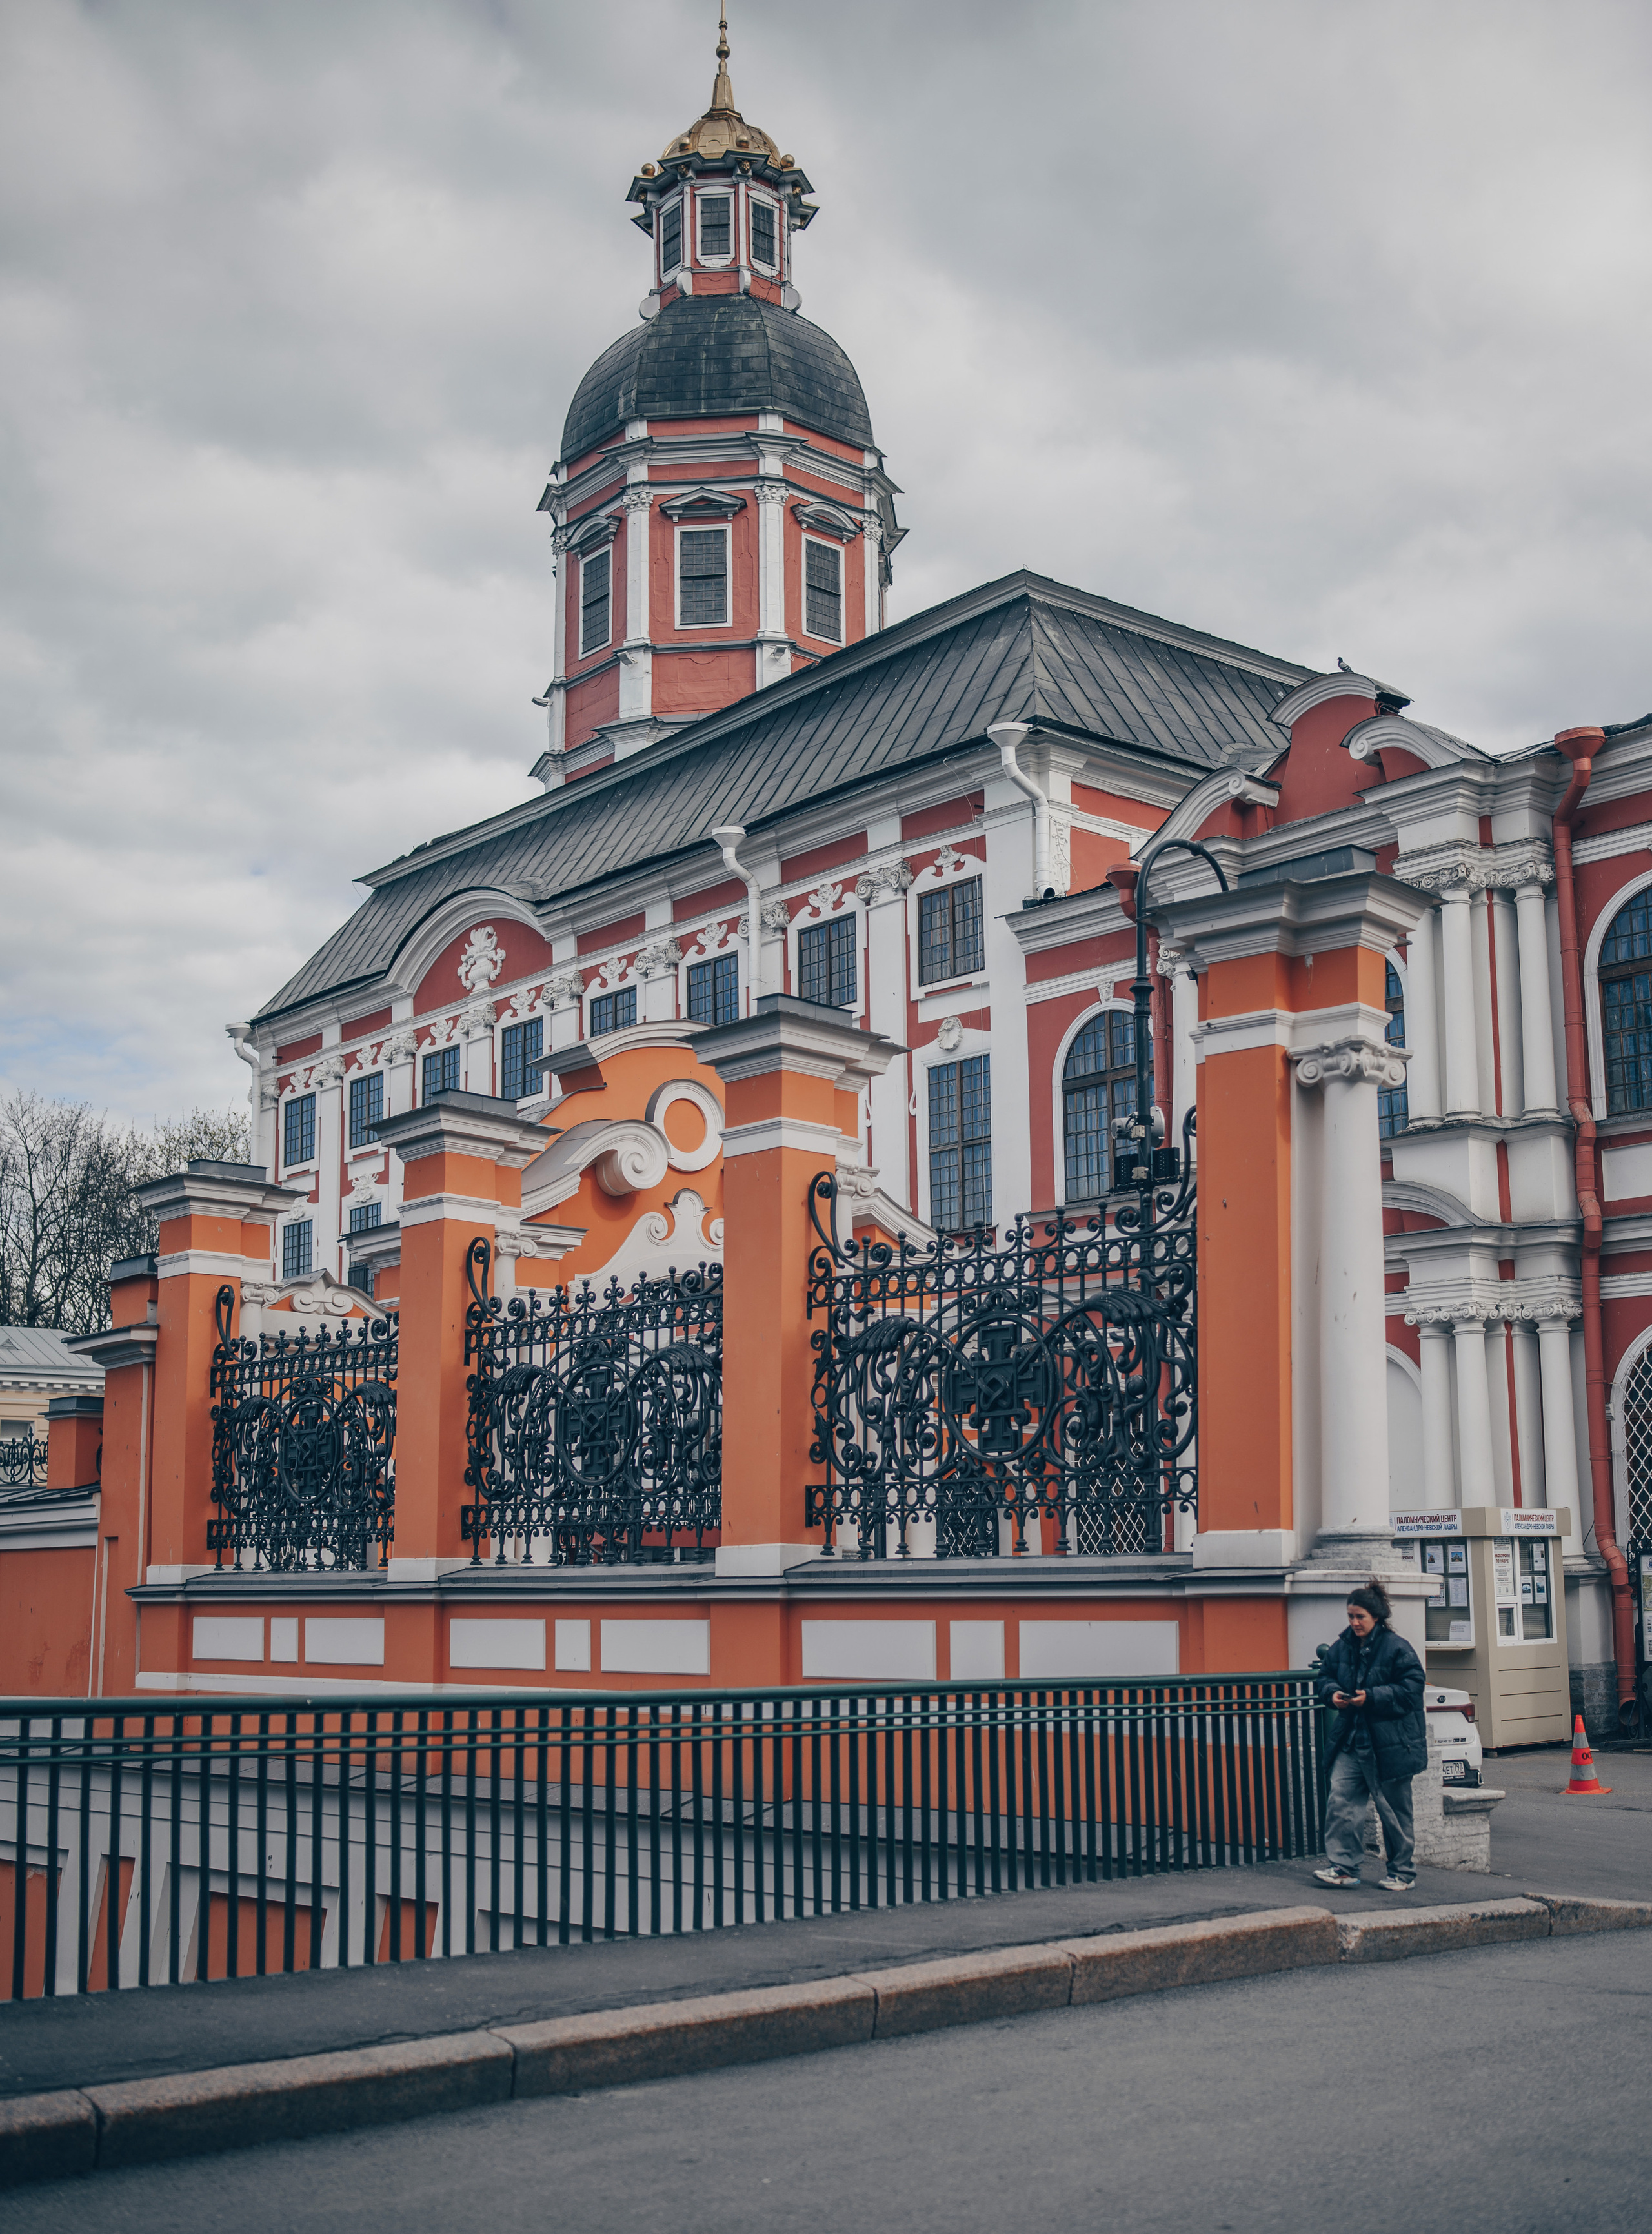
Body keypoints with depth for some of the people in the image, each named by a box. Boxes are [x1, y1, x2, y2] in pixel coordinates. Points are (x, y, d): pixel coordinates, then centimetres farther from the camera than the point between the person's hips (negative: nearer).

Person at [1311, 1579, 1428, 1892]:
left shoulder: (1396, 1648, -10)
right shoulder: (1341, 1647, 7)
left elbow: (1412, 1688, -14)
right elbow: (1324, 1679, 18)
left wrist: (1372, 1697, -20)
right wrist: (1333, 1693, -5)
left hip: (1390, 1745, -5)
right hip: (1351, 1741, 5)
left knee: (1394, 1811, 5)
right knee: (1340, 1800, -6)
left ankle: (1402, 1873, 18)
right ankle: (1342, 1867, -2)